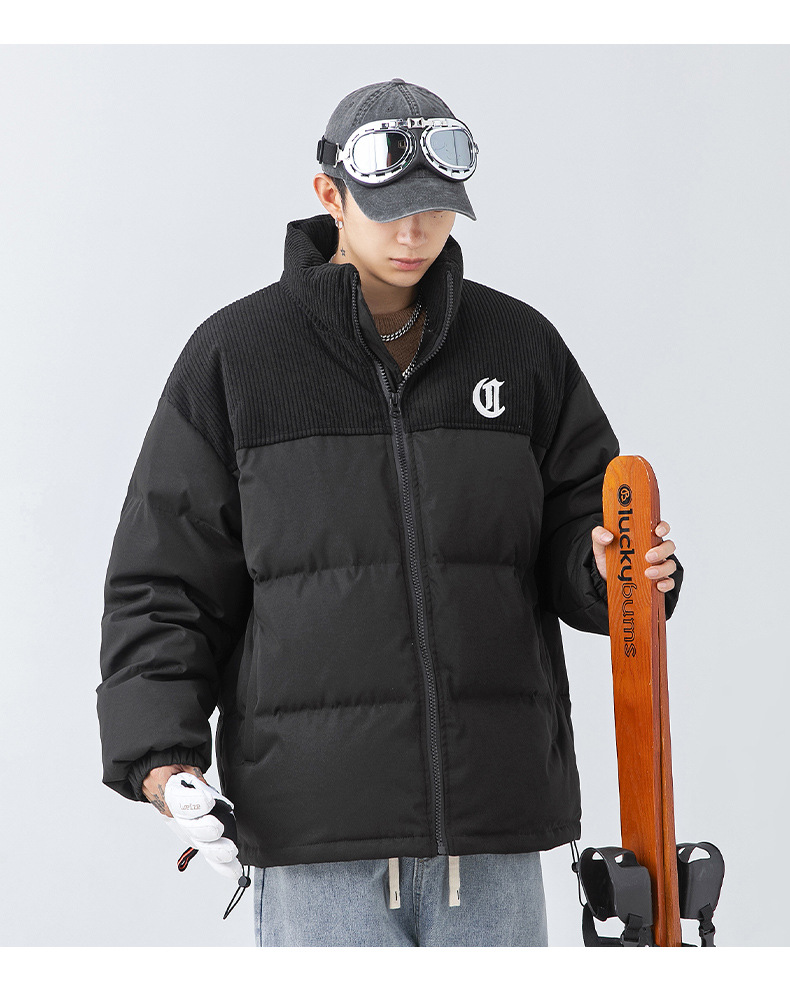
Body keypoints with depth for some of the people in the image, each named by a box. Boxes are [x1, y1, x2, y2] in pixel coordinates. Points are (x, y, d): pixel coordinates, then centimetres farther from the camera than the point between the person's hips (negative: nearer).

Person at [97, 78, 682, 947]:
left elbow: (576, 530, 13)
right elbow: (164, 579, 4)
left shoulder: (519, 345, 9)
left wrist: (609, 566, -12)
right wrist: (162, 760, -8)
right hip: (315, 822, -2)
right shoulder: (233, 356, 2)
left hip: (490, 818, 2)